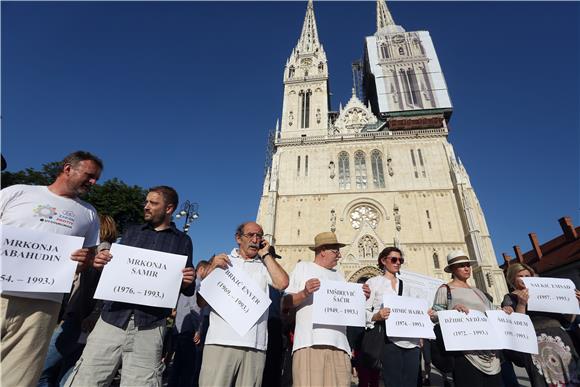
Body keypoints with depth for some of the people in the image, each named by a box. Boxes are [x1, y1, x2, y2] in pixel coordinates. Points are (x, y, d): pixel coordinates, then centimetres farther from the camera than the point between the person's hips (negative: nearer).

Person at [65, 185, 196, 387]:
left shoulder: (182, 241, 6)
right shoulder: (131, 232, 15)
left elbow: (187, 290, 6)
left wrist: (187, 282, -17)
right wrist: (100, 262, -6)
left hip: (149, 326, -2)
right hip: (113, 317, 3)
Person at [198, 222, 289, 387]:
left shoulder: (264, 266, 13)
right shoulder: (222, 261, 11)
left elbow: (282, 283, -7)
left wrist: (266, 254, 4)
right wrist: (212, 269, -9)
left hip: (255, 344, 1)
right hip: (221, 342, -1)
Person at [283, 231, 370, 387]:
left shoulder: (339, 275, 23)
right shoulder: (302, 267, 8)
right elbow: (286, 303, 2)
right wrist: (304, 293, -16)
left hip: (339, 345, 5)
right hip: (309, 343, -4)